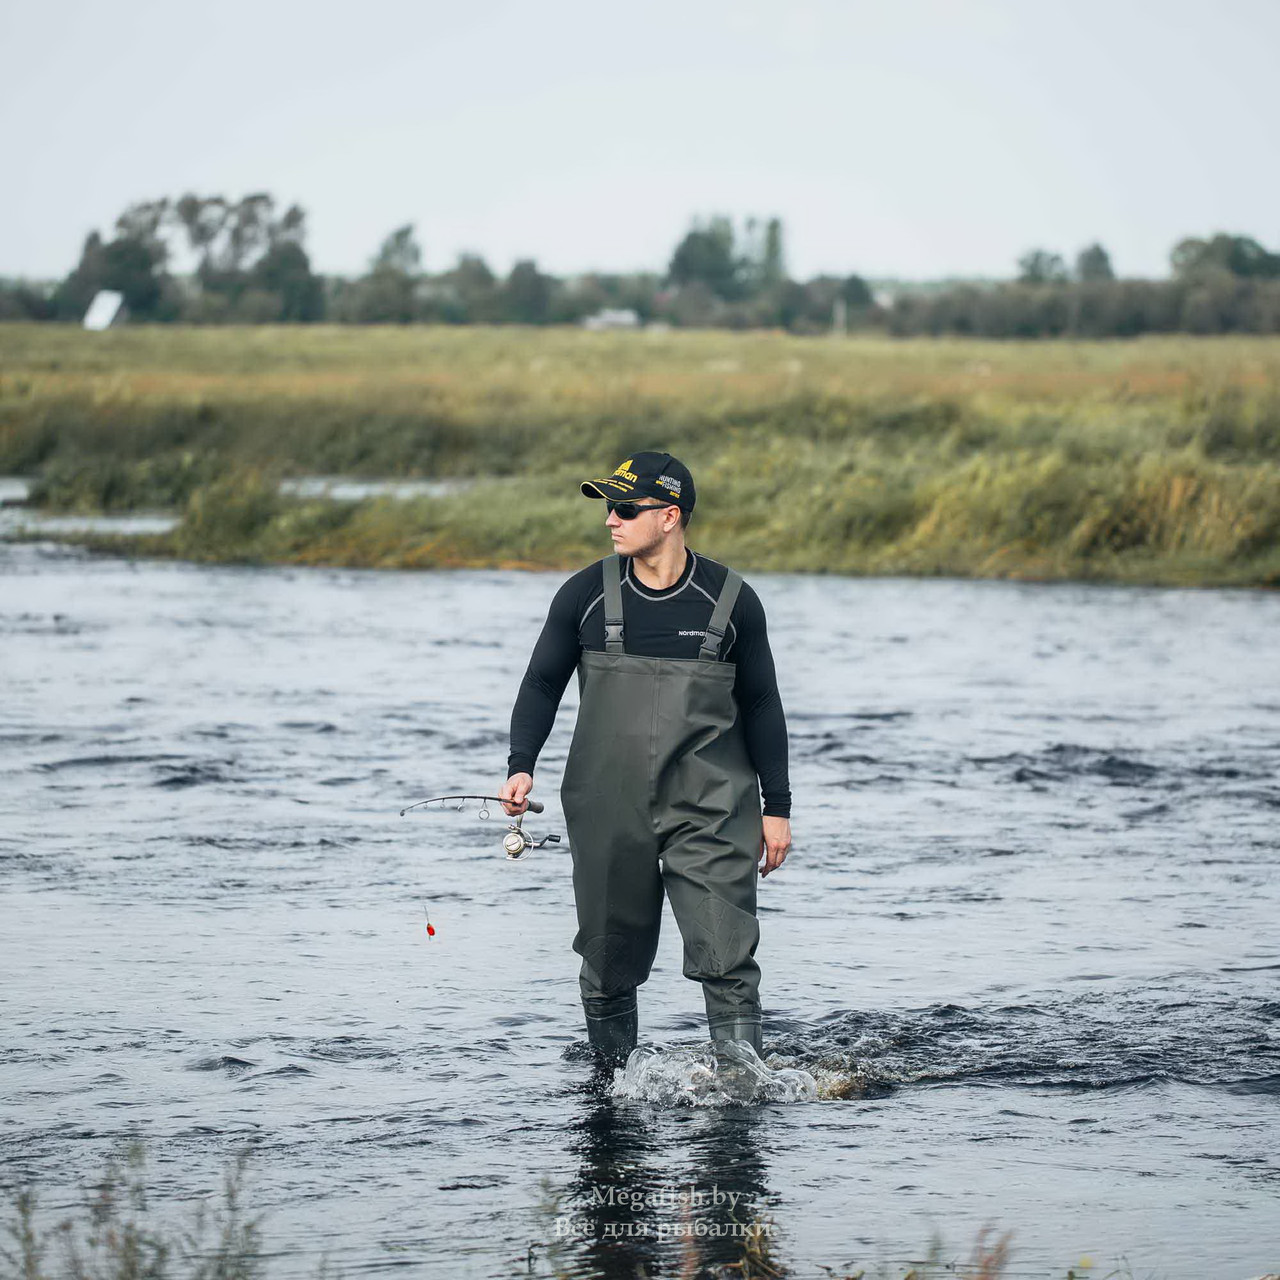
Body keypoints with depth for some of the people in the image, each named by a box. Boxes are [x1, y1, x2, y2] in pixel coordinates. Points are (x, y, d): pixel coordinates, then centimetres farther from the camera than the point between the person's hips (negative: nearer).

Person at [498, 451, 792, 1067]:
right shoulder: (586, 594, 2)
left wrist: (777, 807, 7)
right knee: (610, 962, 7)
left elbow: (761, 706, 8)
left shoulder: (731, 600, 1)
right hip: (608, 810, 1)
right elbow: (542, 683, 10)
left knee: (728, 962, -11)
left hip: (711, 810, -1)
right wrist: (521, 765, -6)